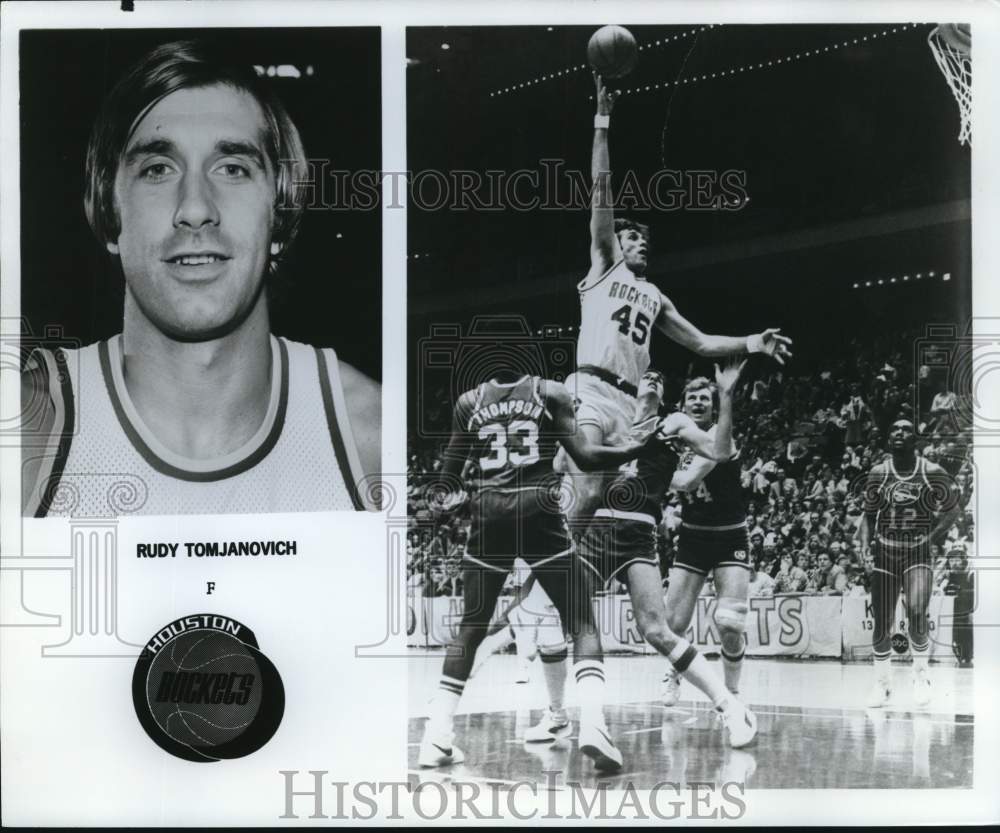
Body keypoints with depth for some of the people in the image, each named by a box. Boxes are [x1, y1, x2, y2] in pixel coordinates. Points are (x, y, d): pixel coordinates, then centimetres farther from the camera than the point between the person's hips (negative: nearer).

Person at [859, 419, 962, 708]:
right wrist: (866, 546, -4)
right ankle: (882, 682, 20)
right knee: (882, 624, 1)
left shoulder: (933, 473, -4)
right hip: (885, 553, 2)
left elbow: (953, 508, 8)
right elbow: (868, 515, 10)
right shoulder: (877, 473, 1)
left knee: (916, 614, -20)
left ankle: (921, 675, 5)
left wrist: (937, 534, -6)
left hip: (919, 553, -2)